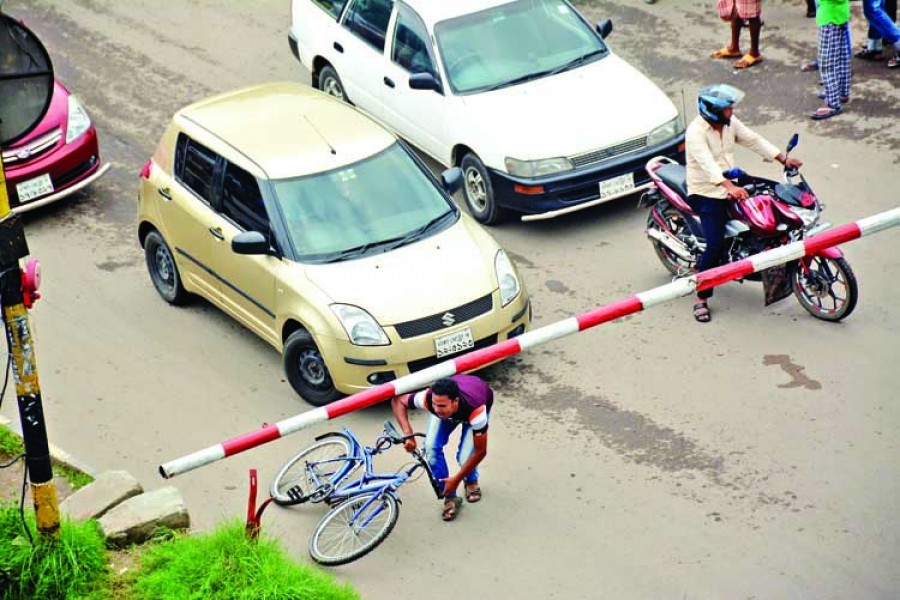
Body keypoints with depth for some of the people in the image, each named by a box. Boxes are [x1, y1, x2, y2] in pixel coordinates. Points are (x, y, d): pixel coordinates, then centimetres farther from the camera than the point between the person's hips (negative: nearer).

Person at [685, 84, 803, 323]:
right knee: (715, 245, -19)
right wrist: (729, 187, -49)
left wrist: (783, 158, -4)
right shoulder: (696, 132, -22)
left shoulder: (730, 123, 3)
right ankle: (701, 299, -7)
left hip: (731, 187, 8)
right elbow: (707, 164, -35)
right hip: (706, 194, -8)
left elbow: (754, 140, 6)